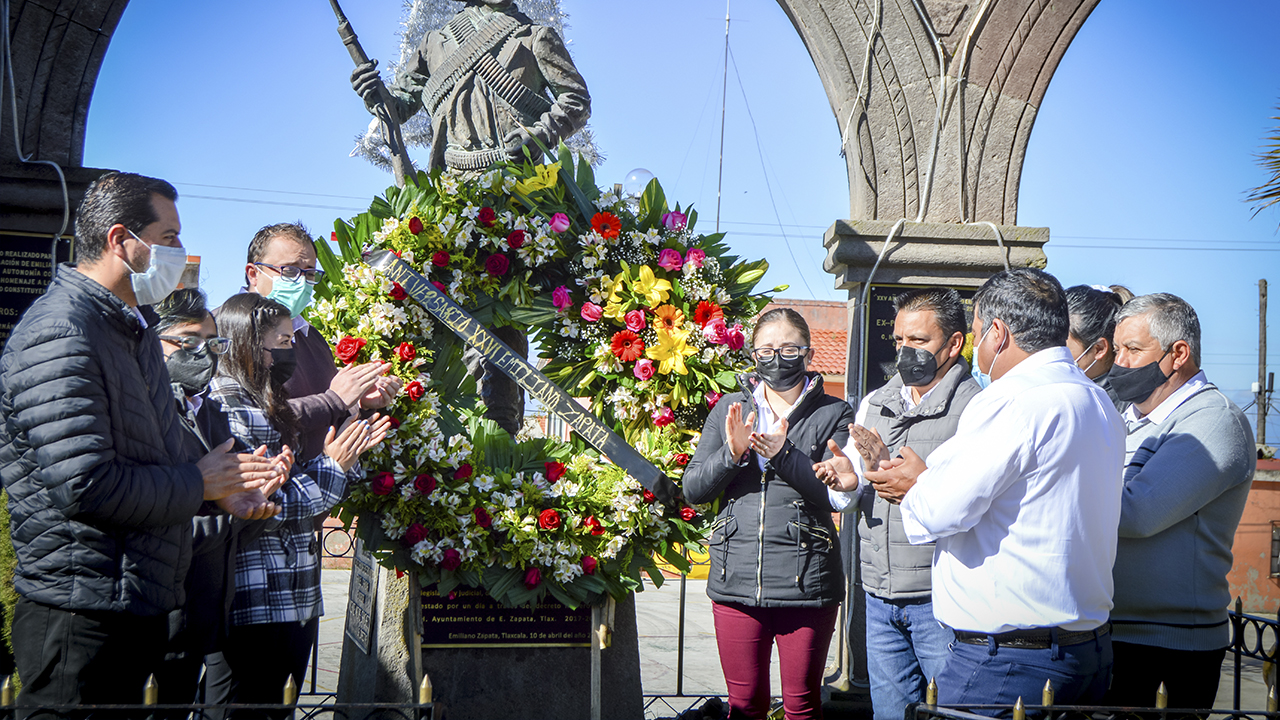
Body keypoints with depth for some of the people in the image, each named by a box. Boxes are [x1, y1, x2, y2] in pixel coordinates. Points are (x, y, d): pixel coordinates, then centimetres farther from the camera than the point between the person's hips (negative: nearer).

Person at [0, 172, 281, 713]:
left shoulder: (136, 328, 16)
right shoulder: (59, 333, -18)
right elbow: (86, 486, -27)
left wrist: (224, 479, 5)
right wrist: (199, 484, -12)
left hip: (141, 602, 10)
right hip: (82, 616, -10)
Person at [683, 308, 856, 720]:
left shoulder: (833, 415, 2)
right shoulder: (729, 410, 10)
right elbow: (693, 489, 4)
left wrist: (785, 455, -20)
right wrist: (732, 453, -13)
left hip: (806, 582, -2)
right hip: (736, 581, 2)